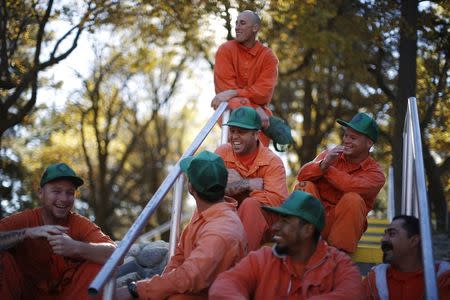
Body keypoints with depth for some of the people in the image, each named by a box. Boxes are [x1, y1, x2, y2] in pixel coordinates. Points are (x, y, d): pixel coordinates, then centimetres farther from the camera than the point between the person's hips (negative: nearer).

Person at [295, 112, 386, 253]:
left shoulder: (375, 173, -1)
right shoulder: (329, 154, 8)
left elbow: (355, 186, -24)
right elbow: (302, 175, -6)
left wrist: (327, 168, -11)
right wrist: (324, 164, -24)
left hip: (343, 225, -2)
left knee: (353, 199, -28)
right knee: (305, 186, -19)